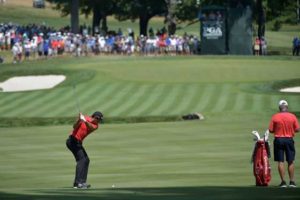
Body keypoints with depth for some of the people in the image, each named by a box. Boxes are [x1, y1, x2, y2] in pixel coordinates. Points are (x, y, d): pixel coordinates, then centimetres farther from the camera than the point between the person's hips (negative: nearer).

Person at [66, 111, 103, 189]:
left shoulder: (95, 125, 2)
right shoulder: (84, 117, -9)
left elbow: (91, 127, -22)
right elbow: (75, 127, -16)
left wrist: (85, 121, -41)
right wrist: (79, 120, -34)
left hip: (78, 142, 8)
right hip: (73, 141, -8)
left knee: (86, 160, 12)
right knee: (81, 160, -17)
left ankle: (82, 182, 18)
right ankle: (78, 182, -25)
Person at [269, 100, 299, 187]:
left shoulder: (275, 117, -6)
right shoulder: (292, 116, -4)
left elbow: (271, 130, -5)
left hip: (279, 140, -1)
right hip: (289, 139, 1)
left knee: (280, 162, 3)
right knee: (290, 161, 9)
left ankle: (283, 182, 0)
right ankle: (292, 181, 8)